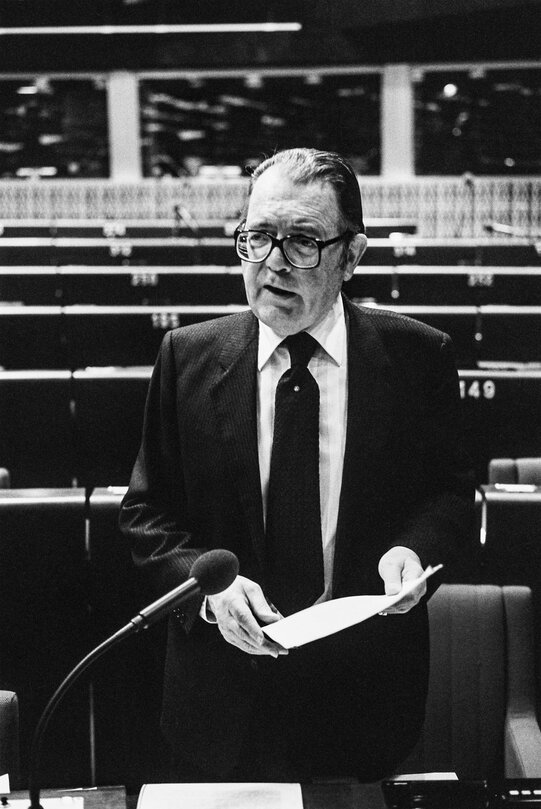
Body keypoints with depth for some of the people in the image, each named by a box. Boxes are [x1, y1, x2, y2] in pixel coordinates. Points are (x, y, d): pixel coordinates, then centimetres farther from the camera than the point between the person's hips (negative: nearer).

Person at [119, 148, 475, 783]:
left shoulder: (418, 356, -6)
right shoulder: (188, 357, -3)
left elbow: (450, 490, 4)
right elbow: (147, 512, 1)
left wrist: (414, 548, -17)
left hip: (367, 688, 0)